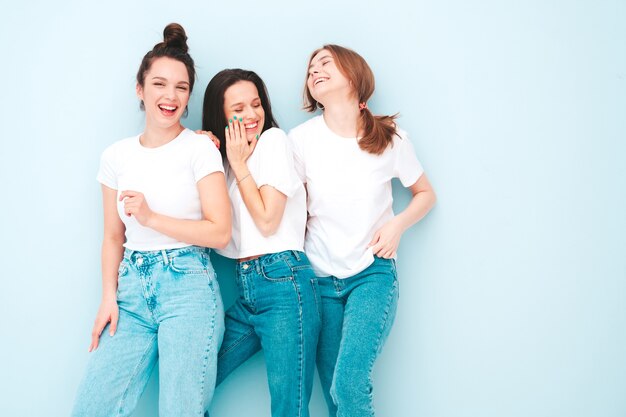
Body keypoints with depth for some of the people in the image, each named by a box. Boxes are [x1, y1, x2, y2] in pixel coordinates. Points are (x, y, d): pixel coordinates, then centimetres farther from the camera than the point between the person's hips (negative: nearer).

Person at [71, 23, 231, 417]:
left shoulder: (200, 148, -2)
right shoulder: (117, 156, 10)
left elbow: (220, 232, -7)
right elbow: (114, 237, 14)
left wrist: (152, 218, -13)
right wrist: (109, 296, 3)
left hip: (188, 284, -4)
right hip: (132, 285, 4)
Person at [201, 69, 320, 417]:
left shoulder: (274, 140, -1)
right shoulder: (223, 155, 17)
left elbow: (268, 221, -8)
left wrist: (239, 164, -2)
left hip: (284, 283, -7)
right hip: (245, 289, 7)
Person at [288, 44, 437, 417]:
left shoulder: (389, 137, -4)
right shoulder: (302, 138, -3)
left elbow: (426, 194, 9)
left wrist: (398, 224, -7)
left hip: (373, 274, -2)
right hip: (321, 278, 2)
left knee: (348, 383, -19)